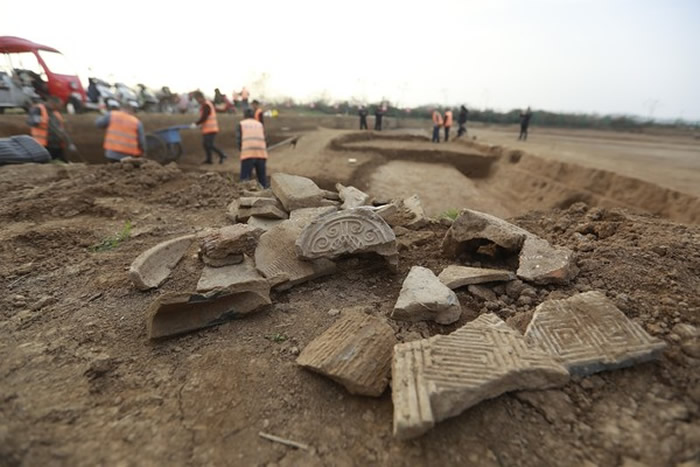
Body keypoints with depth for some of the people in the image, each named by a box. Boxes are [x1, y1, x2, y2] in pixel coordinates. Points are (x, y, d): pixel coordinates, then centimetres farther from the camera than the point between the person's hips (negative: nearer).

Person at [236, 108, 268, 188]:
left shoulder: (241, 124, 15)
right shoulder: (260, 124, 22)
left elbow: (238, 140, 6)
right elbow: (264, 139, 14)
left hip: (248, 154, -3)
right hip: (261, 153, 3)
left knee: (245, 178, 0)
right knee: (262, 177, 13)